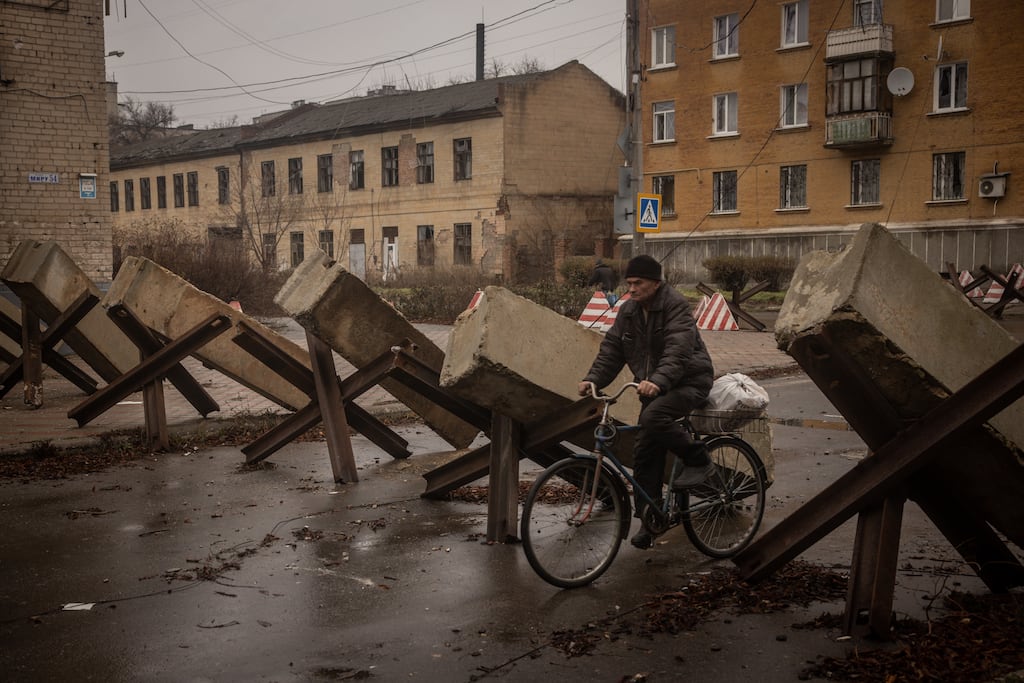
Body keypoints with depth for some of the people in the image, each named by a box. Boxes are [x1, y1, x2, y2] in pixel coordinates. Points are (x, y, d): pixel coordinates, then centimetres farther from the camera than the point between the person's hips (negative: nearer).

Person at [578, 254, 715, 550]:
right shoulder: (629, 310, 6)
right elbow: (611, 348, 4)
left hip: (689, 380, -7)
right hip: (653, 386, 7)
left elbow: (678, 350, -30)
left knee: (653, 417, -33)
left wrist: (658, 381, -45)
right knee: (645, 451, 2)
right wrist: (593, 379, -12)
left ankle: (698, 460, -11)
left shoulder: (675, 305, -17)